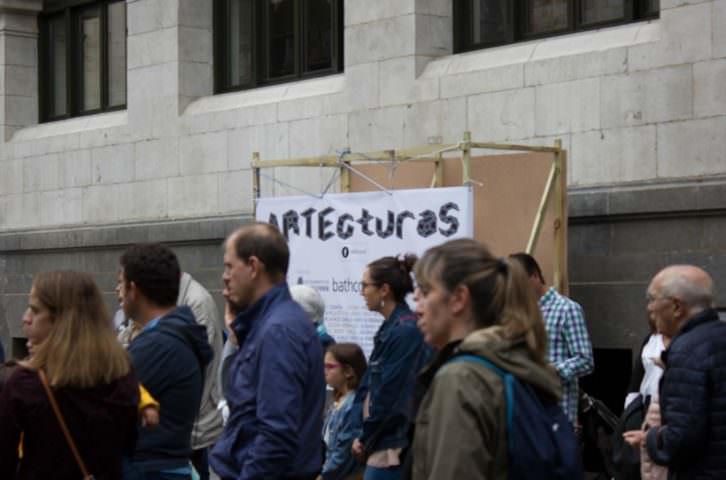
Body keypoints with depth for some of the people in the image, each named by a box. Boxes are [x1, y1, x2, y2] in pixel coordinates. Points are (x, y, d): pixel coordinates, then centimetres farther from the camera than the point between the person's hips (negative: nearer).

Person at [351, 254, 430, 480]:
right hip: (383, 443, 9)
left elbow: (391, 395, -18)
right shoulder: (390, 327, 13)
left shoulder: (406, 331, -17)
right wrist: (363, 436, 7)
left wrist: (366, 440, -7)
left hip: (392, 447, -9)